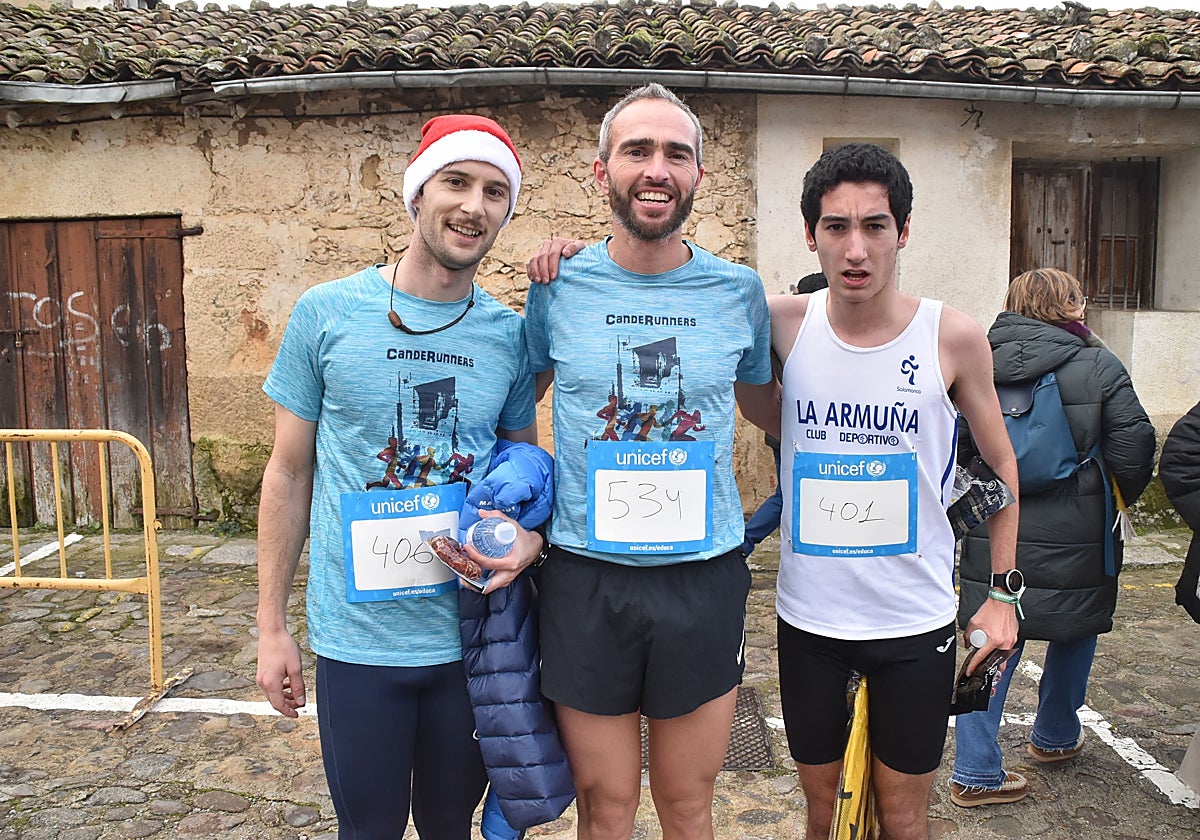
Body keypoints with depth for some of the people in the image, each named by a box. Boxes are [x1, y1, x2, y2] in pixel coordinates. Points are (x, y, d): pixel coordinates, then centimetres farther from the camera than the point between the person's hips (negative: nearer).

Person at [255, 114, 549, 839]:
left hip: (473, 639, 2)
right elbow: (289, 473, 0)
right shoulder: (327, 312, -7)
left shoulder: (510, 335, -2)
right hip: (356, 640, -1)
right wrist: (272, 625, 1)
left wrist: (530, 540, -13)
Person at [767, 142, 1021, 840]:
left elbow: (1002, 465, 4)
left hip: (916, 623, -1)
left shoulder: (954, 338, -10)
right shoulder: (785, 324, -9)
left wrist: (1002, 592, 3)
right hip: (809, 617, 1)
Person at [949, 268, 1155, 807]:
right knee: (1075, 632, 22)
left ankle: (975, 772, 8)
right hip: (1074, 540, -1)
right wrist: (1118, 500, 13)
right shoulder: (1099, 366, -8)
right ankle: (1055, 738, 40)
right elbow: (1134, 452, -6)